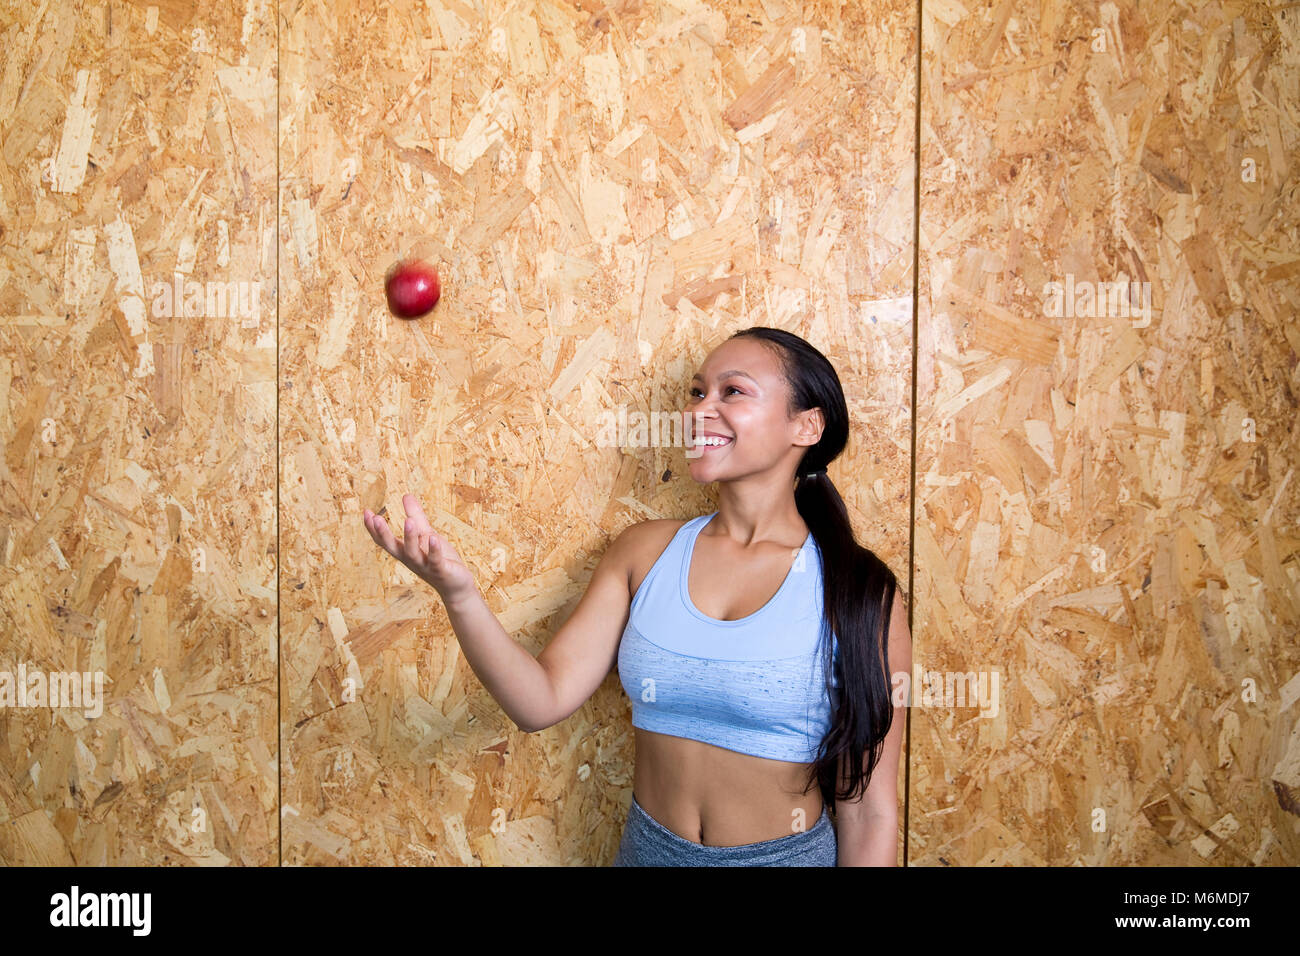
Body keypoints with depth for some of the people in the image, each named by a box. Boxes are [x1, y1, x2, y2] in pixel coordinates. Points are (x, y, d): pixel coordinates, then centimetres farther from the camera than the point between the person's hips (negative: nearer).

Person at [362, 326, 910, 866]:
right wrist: (458, 594, -25)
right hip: (646, 847, 3)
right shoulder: (644, 552, -5)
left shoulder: (857, 590, -15)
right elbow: (542, 701, -11)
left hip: (788, 855, -3)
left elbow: (869, 808, -11)